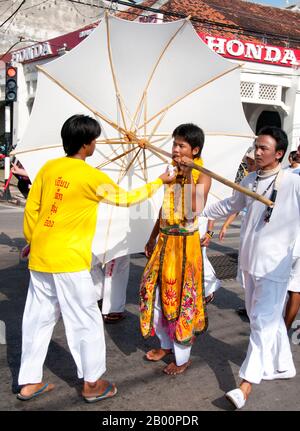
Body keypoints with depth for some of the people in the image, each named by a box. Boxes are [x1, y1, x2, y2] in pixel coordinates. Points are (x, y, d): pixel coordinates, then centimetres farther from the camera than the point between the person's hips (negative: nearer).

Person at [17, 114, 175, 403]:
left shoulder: (48, 168, 5)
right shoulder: (92, 177, -11)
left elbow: (31, 208, 9)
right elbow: (126, 198, 3)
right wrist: (159, 182, 17)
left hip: (40, 258, 7)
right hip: (69, 261, -6)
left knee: (38, 319, 16)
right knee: (86, 321, 8)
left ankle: (29, 383, 27)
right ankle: (92, 384, 21)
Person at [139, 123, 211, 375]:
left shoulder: (202, 175, -11)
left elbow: (194, 209, -27)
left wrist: (190, 176, -28)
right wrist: (153, 238, 19)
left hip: (185, 242, -7)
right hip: (164, 240, 7)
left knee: (180, 296, 2)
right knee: (156, 293, 13)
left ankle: (183, 357, 21)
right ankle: (167, 344, 35)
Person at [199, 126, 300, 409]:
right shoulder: (250, 180, 6)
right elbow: (229, 205, 20)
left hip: (273, 266, -6)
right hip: (249, 260, 6)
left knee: (263, 322, -3)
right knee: (269, 319, 18)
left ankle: (246, 385, 3)